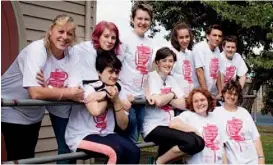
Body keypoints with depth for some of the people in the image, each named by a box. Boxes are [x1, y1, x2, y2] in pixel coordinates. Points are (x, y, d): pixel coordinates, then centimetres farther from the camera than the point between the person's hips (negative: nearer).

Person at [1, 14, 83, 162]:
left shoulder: (72, 56, -10)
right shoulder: (36, 50, -27)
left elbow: (74, 90, -20)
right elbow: (36, 93, -37)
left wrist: (48, 88, -36)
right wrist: (68, 92, -30)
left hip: (33, 111, 6)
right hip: (12, 109, -6)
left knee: (29, 155, 19)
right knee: (19, 158, -4)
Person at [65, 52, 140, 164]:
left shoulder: (117, 90, 6)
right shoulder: (88, 87, -11)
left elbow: (123, 125, 2)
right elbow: (96, 111, -32)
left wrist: (116, 100, -11)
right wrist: (108, 96, -12)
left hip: (104, 135, 6)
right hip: (80, 137, -6)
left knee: (133, 151, -17)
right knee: (116, 151, -28)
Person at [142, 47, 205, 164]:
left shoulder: (171, 79, 14)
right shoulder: (152, 76, -6)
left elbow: (182, 104, 3)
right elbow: (158, 101, -22)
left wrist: (164, 98, -11)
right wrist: (171, 95, -3)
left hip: (168, 125, 8)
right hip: (154, 127, -8)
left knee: (199, 142, -9)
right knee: (192, 142, -23)